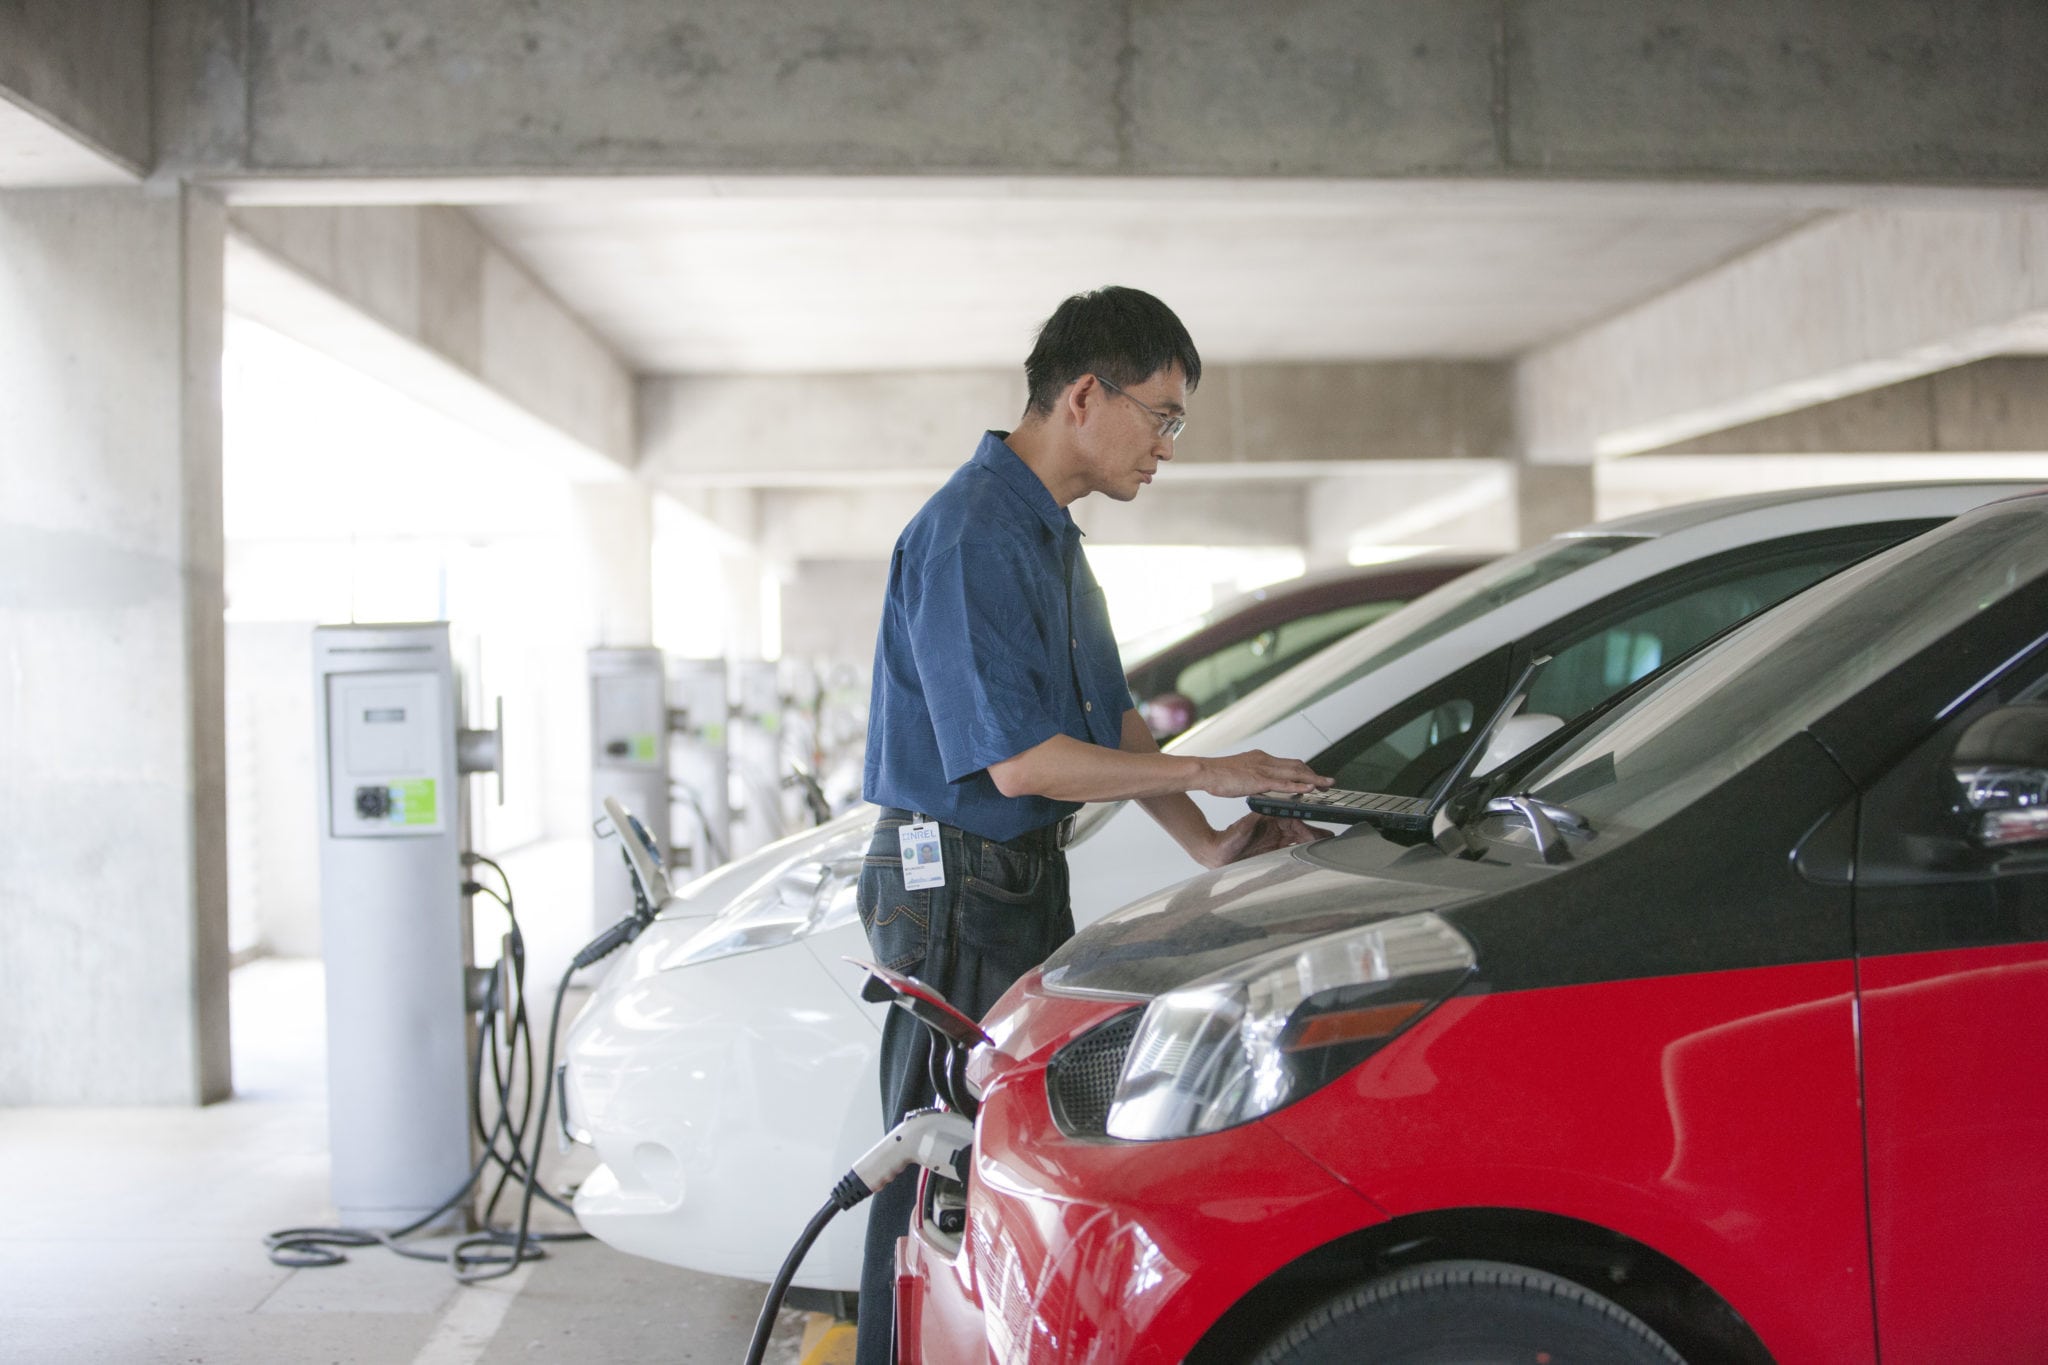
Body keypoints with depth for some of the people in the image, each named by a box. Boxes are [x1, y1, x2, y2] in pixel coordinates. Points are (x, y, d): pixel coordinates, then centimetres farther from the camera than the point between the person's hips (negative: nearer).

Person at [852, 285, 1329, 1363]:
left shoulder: (1049, 532, 14)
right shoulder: (975, 530, -19)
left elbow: (1110, 719, 16)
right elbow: (1020, 759, -24)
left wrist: (1208, 846, 4)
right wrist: (1205, 775, -15)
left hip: (1022, 880, 10)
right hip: (957, 883, -10)